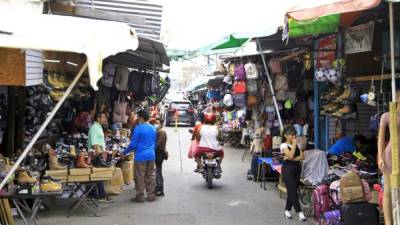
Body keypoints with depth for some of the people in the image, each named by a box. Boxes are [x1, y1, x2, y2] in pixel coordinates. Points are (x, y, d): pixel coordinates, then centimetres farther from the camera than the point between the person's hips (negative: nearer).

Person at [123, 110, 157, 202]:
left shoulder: (138, 128, -13)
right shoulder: (153, 128, 7)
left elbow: (133, 144, -11)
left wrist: (124, 153, 1)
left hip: (141, 156, -6)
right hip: (151, 155, 6)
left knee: (140, 177, 3)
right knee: (151, 176, 11)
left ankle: (140, 197, 8)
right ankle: (151, 196, 17)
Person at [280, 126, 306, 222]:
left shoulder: (297, 145, 10)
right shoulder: (284, 145, -7)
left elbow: (302, 156, 0)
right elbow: (291, 155, -21)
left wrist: (292, 159, -15)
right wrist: (294, 144, -13)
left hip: (297, 169, 6)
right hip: (288, 169, -6)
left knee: (292, 191, 8)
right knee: (293, 191, -8)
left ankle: (287, 211, 19)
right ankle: (300, 212, -7)